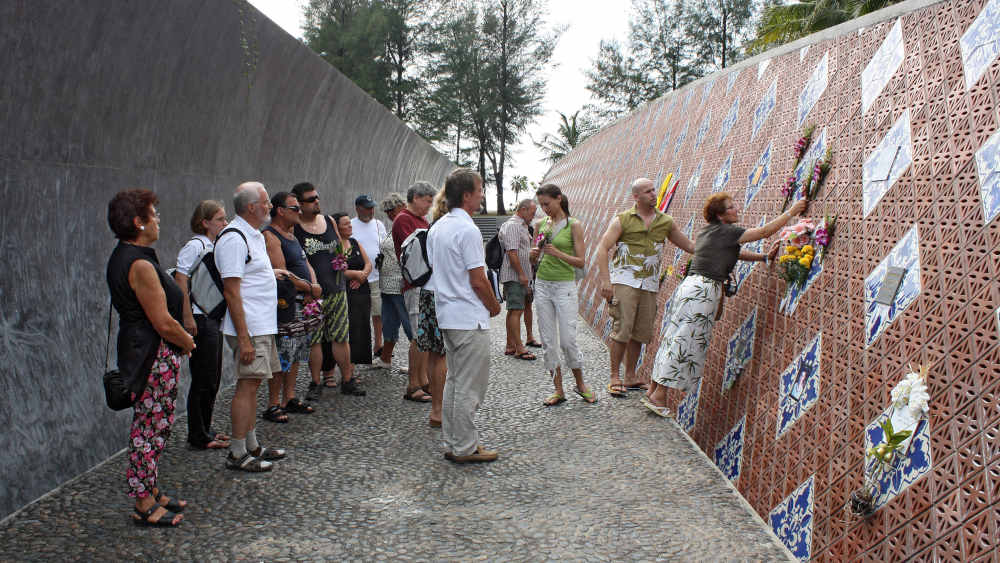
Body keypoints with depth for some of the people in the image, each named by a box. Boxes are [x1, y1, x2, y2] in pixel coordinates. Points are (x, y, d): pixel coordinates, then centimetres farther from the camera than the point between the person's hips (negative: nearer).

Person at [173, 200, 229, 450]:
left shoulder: (214, 247, 14)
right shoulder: (195, 246, -13)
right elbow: (180, 281, -19)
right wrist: (188, 318, -22)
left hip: (214, 317, 9)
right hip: (200, 320, -9)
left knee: (212, 379, 14)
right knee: (203, 380, -2)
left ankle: (205, 430, 25)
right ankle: (198, 437, 7)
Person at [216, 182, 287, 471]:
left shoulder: (253, 235, 15)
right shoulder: (233, 238, -17)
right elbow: (231, 291, -21)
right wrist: (243, 338, -23)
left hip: (263, 326, 10)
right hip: (250, 328, -10)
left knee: (252, 385, 14)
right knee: (247, 385, -6)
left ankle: (252, 446, 23)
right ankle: (237, 454, 1)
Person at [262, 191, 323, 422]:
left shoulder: (291, 234, 17)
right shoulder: (270, 236, -13)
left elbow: (306, 264, 17)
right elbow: (283, 273, -20)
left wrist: (313, 287, -3)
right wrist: (310, 289, -10)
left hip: (303, 303, 9)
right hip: (285, 305, -9)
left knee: (296, 355, 15)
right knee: (281, 357, -6)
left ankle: (290, 399, 25)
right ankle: (273, 405, 3)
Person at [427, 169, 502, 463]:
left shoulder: (436, 228, 10)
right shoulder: (468, 230, -18)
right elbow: (478, 281, -18)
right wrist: (494, 306, -1)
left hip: (446, 314, 9)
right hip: (469, 318, -9)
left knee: (454, 381, 16)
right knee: (470, 386, 0)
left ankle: (452, 444, 23)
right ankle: (465, 447, 7)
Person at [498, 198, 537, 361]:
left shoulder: (521, 226, 20)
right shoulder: (512, 226, -13)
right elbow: (512, 252, -20)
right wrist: (521, 274, -20)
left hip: (520, 276, 11)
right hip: (514, 276, -11)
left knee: (513, 311, 12)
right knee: (516, 311, -9)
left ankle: (510, 346, 17)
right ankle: (519, 349, -8)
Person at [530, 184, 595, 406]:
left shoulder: (573, 225, -3)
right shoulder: (541, 224, 10)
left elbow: (580, 261, -6)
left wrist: (558, 253, -20)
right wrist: (535, 253, -6)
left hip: (564, 286, -4)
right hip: (542, 285, 4)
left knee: (568, 340, -5)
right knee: (548, 341, 3)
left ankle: (580, 385, 17)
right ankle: (558, 390, 13)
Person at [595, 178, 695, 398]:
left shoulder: (665, 222, 12)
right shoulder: (622, 220, 0)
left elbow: (689, 245, 19)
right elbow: (602, 248, -6)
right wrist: (605, 280, -16)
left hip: (650, 285, 4)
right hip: (625, 281, -4)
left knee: (641, 332, 6)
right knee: (622, 329, -10)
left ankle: (630, 376, 19)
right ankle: (615, 378, -1)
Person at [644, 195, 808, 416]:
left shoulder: (707, 230, 18)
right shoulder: (725, 231, -8)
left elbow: (732, 252, 27)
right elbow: (764, 232, -6)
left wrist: (762, 257, 23)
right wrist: (791, 212, 1)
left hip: (690, 285, 9)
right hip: (704, 289, -9)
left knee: (674, 339, 11)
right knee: (685, 343, -5)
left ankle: (653, 392, 16)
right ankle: (659, 396, -3)